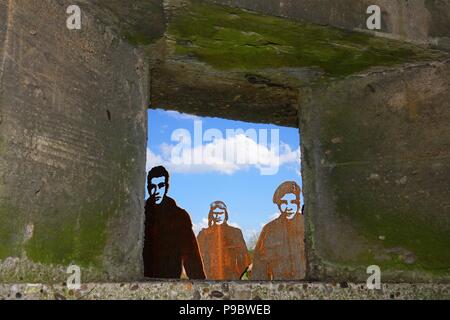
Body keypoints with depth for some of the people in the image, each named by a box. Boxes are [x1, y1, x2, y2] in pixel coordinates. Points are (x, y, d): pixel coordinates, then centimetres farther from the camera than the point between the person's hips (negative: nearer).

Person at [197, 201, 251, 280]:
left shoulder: (235, 232, 8)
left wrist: (236, 274, -3)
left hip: (230, 279, 0)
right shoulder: (204, 234, 9)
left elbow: (243, 256, 7)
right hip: (211, 278, 0)